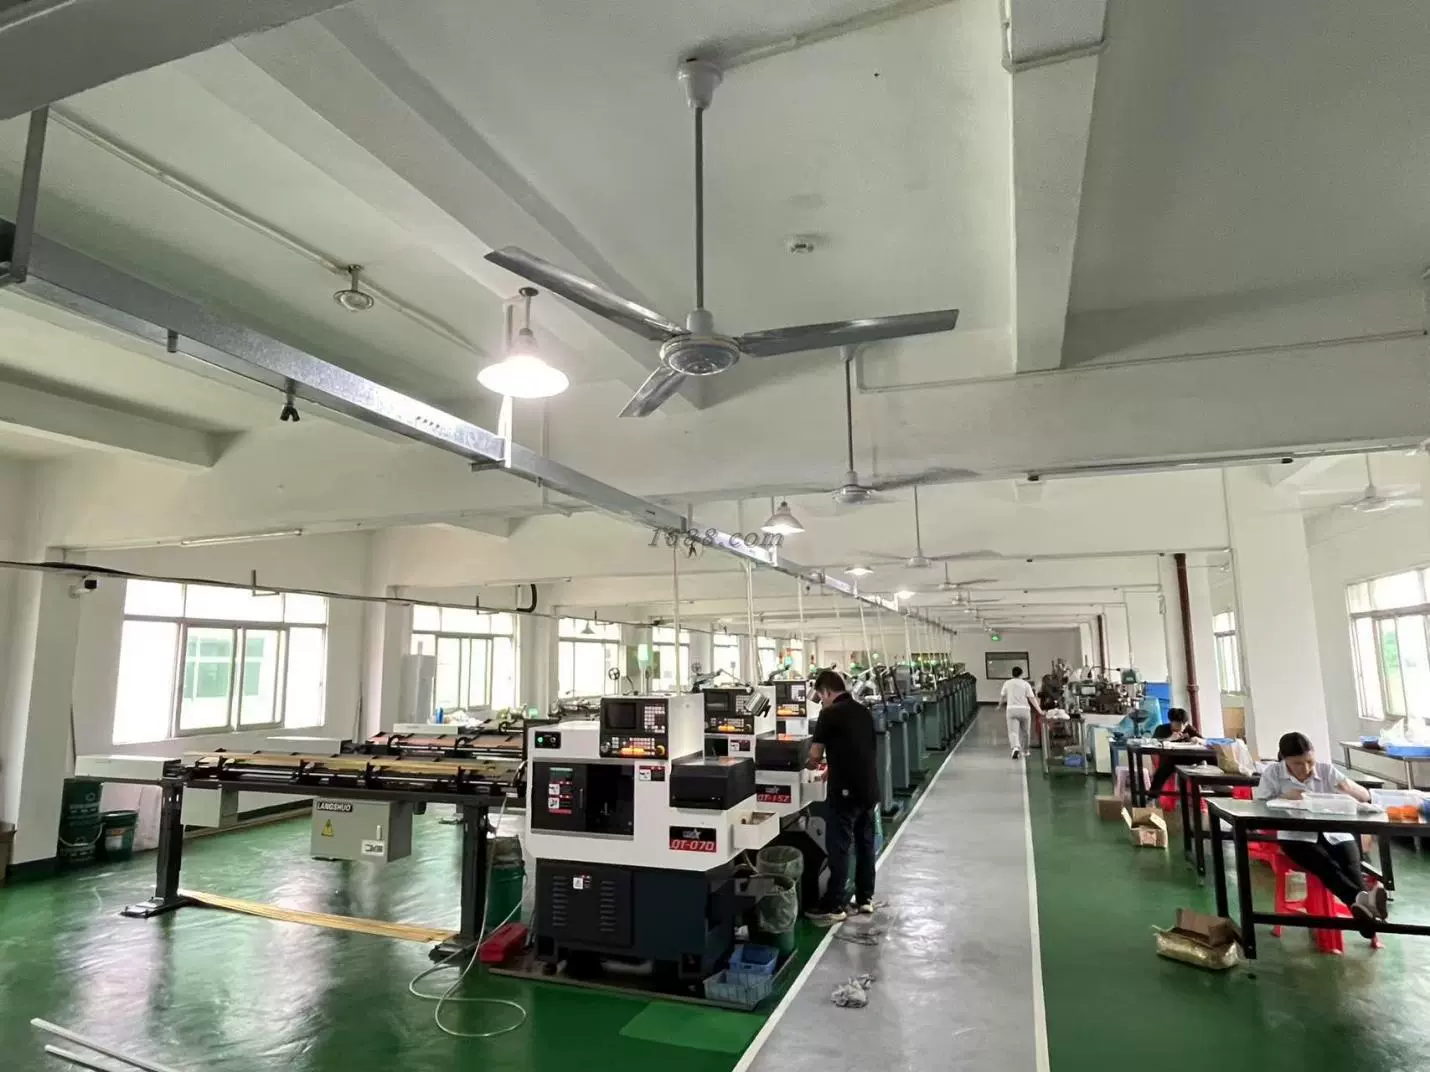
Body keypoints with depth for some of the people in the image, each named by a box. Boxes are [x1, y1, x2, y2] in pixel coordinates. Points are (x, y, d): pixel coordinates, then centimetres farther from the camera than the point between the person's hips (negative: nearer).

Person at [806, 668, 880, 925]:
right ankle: (865, 898, 26)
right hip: (869, 788, 7)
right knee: (865, 844, 16)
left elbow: (815, 754, -10)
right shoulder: (864, 711, 10)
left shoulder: (830, 714, -11)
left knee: (838, 848, 1)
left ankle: (833, 906, 8)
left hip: (846, 791, -7)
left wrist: (814, 764, 13)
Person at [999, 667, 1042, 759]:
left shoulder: (1007, 683, 8)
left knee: (1013, 731, -6)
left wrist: (1000, 705, 32)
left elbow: (1003, 697, 13)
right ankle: (1022, 750, 24)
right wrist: (1039, 710, -2)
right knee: (1024, 732, 17)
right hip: (1024, 709, 0)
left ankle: (1016, 747, -31)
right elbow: (1032, 698, -3)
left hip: (1011, 709, 0)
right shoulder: (1025, 684, 4)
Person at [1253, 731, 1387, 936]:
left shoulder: (1327, 770, 10)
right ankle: (1361, 899, -57)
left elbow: (1365, 797, 12)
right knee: (1327, 864, -33)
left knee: (1351, 865, -29)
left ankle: (1362, 905, -53)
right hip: (1297, 835, -3)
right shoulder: (1273, 773, 3)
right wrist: (1284, 798, -17)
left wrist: (1349, 789, -11)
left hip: (1334, 833, 3)